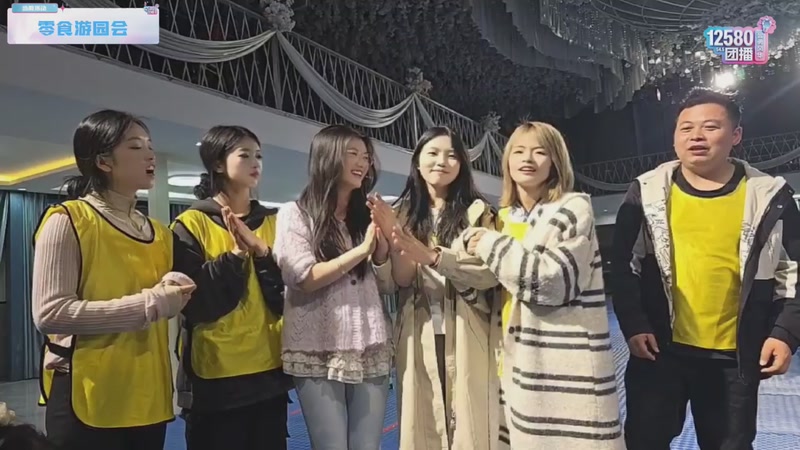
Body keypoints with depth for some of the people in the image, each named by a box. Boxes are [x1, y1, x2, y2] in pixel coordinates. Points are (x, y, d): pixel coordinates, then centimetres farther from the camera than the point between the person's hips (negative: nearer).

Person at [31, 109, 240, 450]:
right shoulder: (68, 220, -6)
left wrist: (173, 294, -9)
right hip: (88, 403, -6)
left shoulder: (160, 233, 12)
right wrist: (148, 305, -18)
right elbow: (50, 313, -16)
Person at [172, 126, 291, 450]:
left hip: (269, 369, 4)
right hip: (215, 373, -4)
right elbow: (195, 305, -12)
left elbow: (287, 298, 0)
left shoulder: (272, 222, 7)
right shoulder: (192, 223, -4)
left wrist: (261, 252, -14)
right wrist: (237, 254, -19)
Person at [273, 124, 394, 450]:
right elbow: (302, 279, -12)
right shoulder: (295, 214, -1)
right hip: (319, 353, -4)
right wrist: (361, 250, -13)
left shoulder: (367, 215, 12)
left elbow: (387, 285, 10)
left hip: (371, 350, 4)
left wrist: (382, 241, -7)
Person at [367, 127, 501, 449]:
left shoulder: (477, 211, 2)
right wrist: (396, 242, -18)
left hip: (466, 337, -2)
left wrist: (432, 256, -20)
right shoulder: (406, 212, 9)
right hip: (418, 337, 2)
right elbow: (401, 281, 1)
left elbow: (490, 273, -9)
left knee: (470, 423, 0)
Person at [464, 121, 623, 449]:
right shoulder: (504, 217, 13)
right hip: (518, 358, 6)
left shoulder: (574, 208, -5)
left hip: (566, 362, -6)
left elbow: (554, 279, -18)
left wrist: (491, 245, -12)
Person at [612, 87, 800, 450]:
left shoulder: (769, 195, -1)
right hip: (660, 348, 0)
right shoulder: (646, 193, -2)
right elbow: (623, 265, 0)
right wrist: (633, 326, -7)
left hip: (736, 355, 1)